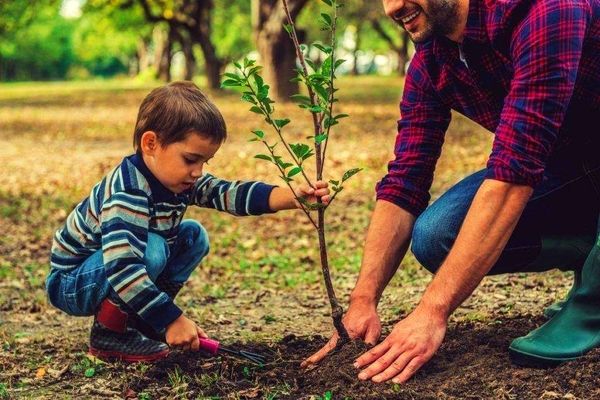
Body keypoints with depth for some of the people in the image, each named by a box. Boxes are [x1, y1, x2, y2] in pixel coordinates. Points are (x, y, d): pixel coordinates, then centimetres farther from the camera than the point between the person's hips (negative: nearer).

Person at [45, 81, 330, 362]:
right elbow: (122, 269, -42)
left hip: (124, 271, 9)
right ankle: (109, 332, -12)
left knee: (194, 236, 2)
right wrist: (172, 320, -39)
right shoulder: (128, 193, -33)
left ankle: (137, 319, 5)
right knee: (151, 249, -32)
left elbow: (229, 193, -15)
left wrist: (294, 197, -29)